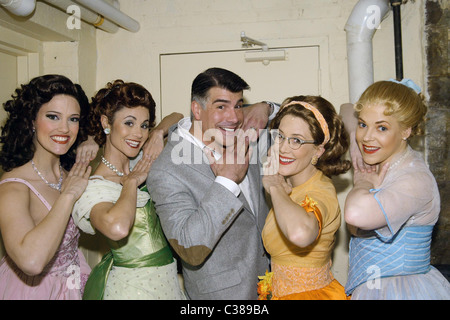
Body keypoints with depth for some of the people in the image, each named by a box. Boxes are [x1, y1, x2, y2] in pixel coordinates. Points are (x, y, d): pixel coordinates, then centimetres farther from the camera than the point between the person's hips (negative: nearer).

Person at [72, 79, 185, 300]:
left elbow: (176, 118, 15)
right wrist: (132, 182, -25)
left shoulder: (139, 164, 2)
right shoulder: (94, 187, -18)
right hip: (133, 287, -7)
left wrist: (158, 133, -5)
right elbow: (117, 228, -41)